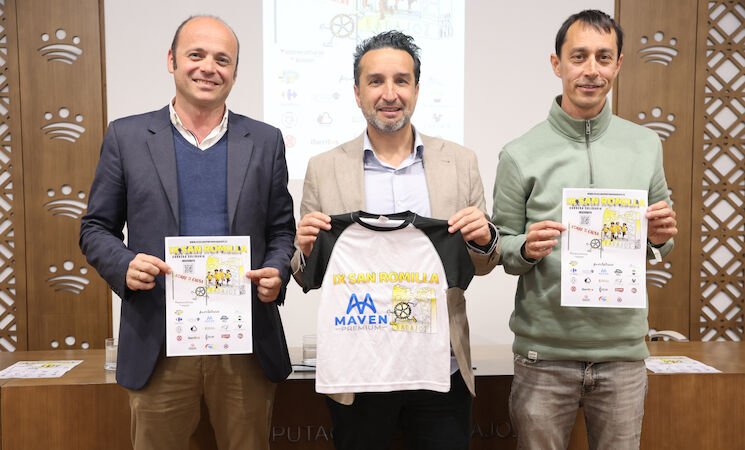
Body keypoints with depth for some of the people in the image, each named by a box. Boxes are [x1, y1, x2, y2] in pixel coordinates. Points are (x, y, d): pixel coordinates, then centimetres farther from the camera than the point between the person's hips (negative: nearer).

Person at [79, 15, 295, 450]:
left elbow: (282, 230, 9)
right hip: (159, 346, 0)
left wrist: (277, 273, -11)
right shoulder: (126, 136, 4)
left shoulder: (266, 140, 6)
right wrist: (124, 265, -13)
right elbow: (97, 228, 8)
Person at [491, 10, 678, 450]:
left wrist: (660, 237, -9)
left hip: (623, 349, 3)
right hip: (545, 352, -2)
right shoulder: (521, 155, -5)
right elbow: (500, 247, 0)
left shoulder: (646, 145, 4)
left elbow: (657, 243, 13)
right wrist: (526, 249, -20)